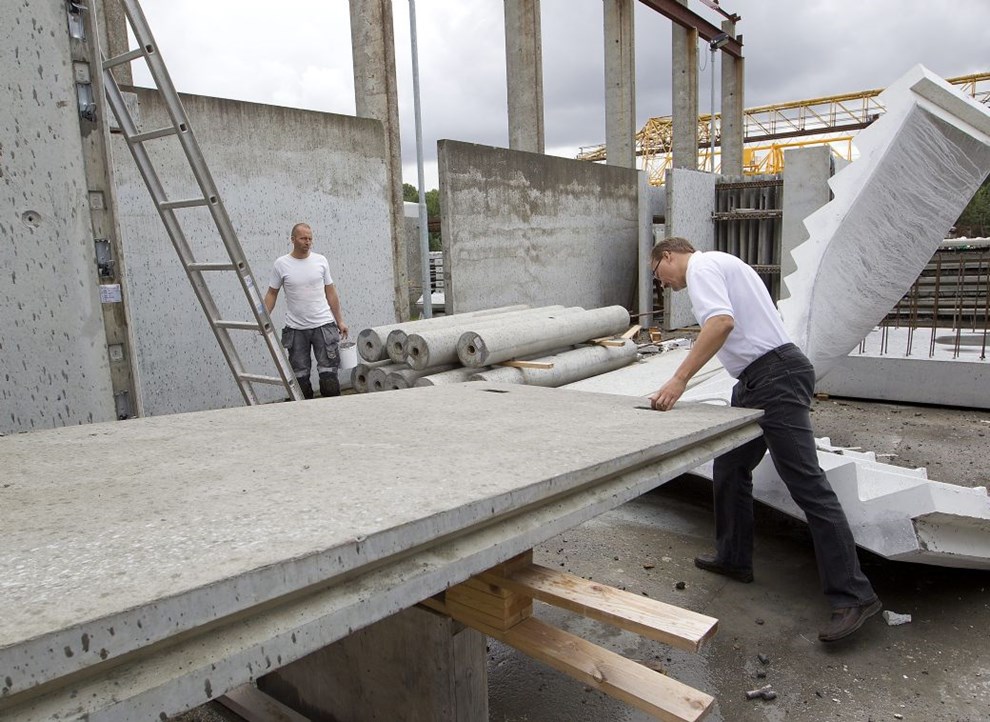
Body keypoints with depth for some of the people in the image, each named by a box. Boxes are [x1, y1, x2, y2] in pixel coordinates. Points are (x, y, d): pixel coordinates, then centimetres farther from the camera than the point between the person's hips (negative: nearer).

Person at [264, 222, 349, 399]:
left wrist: (340, 321, 6)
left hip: (323, 325, 0)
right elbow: (272, 293, 3)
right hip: (295, 329, 0)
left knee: (328, 371, 0)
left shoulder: (320, 260, 2)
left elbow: (330, 292, 7)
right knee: (300, 375, 8)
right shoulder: (281, 264, -2)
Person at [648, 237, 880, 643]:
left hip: (774, 377, -11)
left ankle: (853, 595, -6)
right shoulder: (720, 264, 25)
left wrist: (679, 380, -26)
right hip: (757, 381, 11)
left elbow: (722, 321, -24)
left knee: (807, 485, -10)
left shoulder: (700, 264, -6)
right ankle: (734, 558, 29)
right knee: (729, 467, 17)